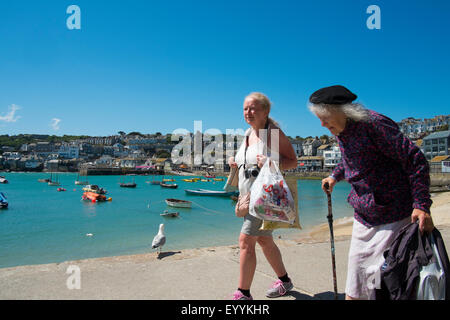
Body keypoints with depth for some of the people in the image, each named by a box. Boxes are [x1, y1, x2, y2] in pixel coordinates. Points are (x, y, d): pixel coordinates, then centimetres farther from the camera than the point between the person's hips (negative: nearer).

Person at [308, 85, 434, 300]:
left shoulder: (373, 124, -20)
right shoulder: (340, 132, 5)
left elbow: (415, 159, -18)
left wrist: (421, 205, -23)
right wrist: (335, 176, 10)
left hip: (392, 216, -7)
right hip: (363, 216, 8)